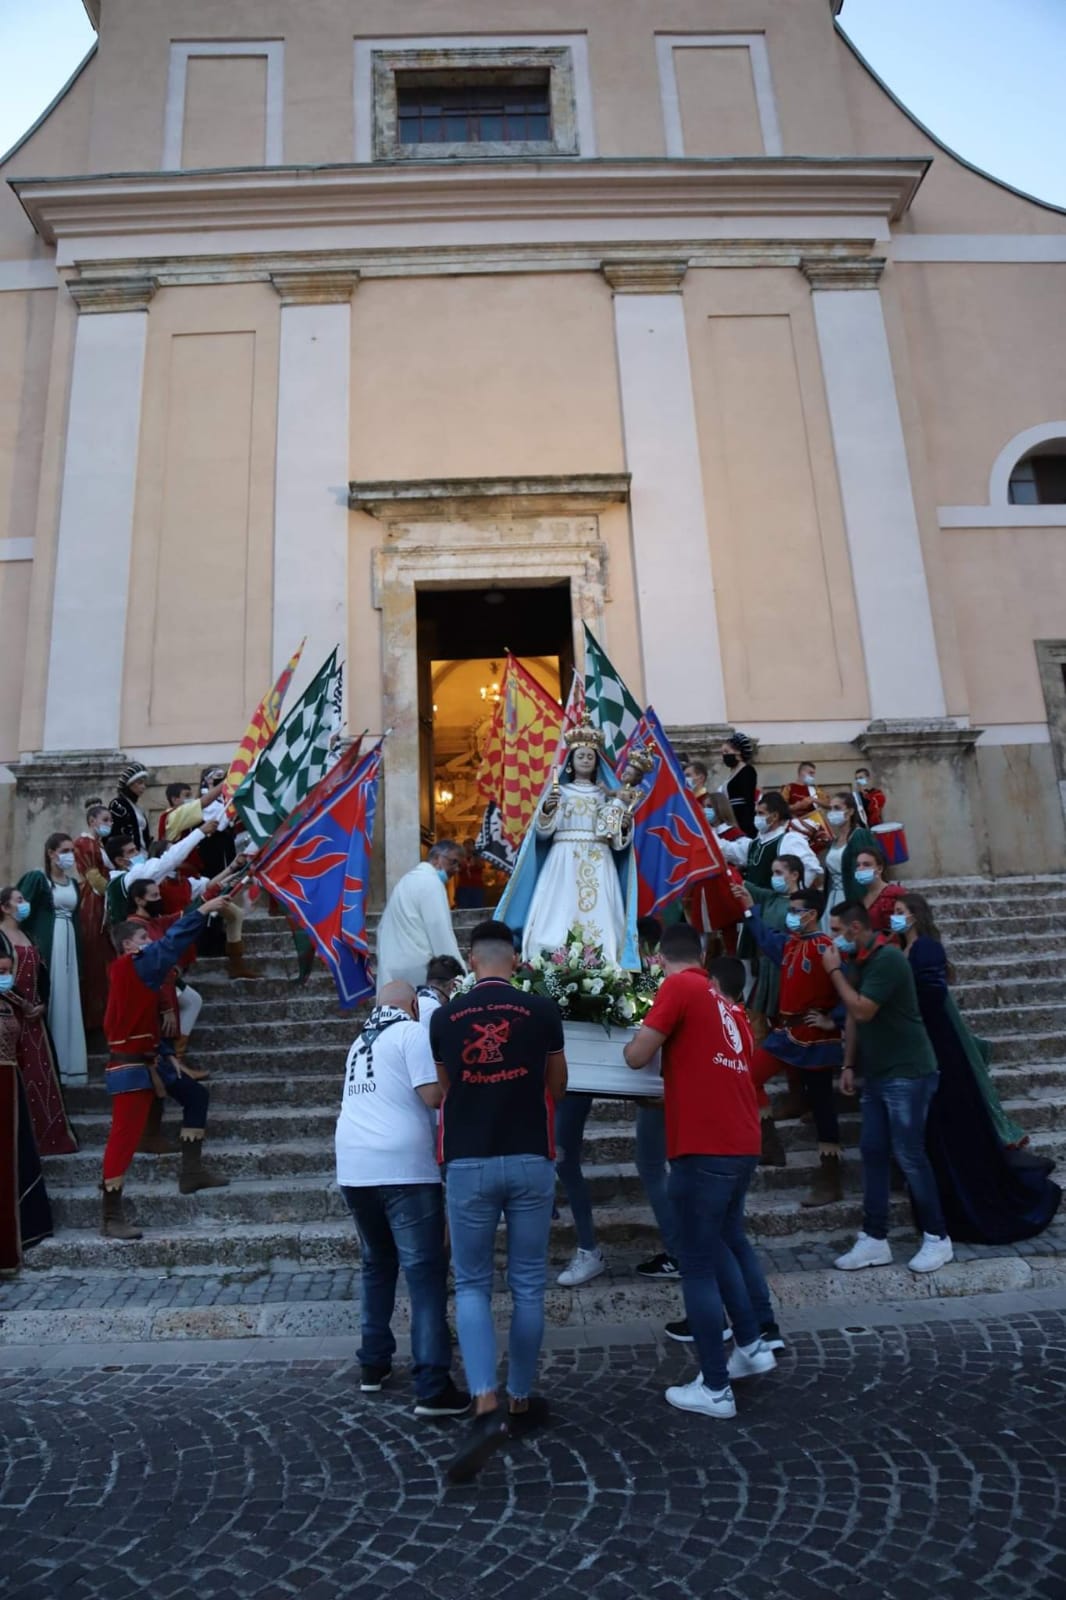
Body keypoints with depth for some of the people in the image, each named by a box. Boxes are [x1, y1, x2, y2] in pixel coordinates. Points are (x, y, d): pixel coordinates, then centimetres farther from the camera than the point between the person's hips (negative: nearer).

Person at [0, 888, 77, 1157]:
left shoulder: (28, 936, 16)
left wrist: (42, 1004, -1)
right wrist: (22, 1004, -13)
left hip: (34, 1015, 7)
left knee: (41, 1072, 7)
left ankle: (47, 1134, 12)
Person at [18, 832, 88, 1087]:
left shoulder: (74, 884, 15)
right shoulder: (37, 879, -2)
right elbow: (24, 915, -8)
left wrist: (77, 951, 14)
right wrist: (32, 947, -16)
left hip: (69, 944, 6)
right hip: (45, 945, -6)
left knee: (68, 1000, 5)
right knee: (48, 999, -6)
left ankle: (67, 1063, 10)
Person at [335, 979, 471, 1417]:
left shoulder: (361, 1042, 19)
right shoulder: (412, 1033, -3)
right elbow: (433, 1095, -12)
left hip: (354, 1167, 7)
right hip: (403, 1168, -7)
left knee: (376, 1265, 22)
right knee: (425, 1273, -3)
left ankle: (373, 1364, 28)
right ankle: (433, 1387, -4)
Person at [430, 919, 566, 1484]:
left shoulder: (444, 1018, -1)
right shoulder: (542, 1011, -4)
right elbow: (557, 1087, 10)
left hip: (468, 1164, 0)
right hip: (530, 1161, 0)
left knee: (472, 1286, 12)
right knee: (527, 1286, 14)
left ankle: (486, 1408, -2)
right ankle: (520, 1403, 26)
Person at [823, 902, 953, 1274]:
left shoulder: (888, 959, -18)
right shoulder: (856, 963, 8)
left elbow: (862, 1010, -24)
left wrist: (834, 970, -17)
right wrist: (849, 1065, 11)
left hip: (907, 1073, -8)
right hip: (876, 1074, 8)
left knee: (909, 1155, -2)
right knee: (873, 1152, 8)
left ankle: (937, 1238, 13)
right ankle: (875, 1240, 14)